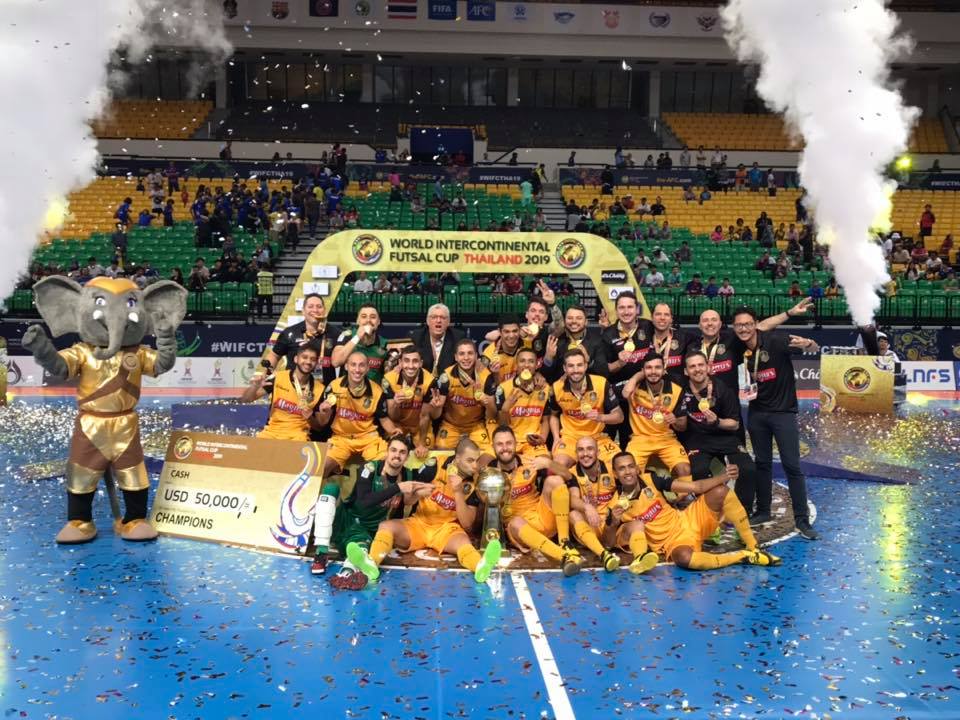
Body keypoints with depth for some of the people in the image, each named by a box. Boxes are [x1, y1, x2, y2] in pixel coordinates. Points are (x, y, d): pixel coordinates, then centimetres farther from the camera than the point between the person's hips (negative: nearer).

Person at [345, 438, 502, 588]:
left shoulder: (473, 485, -5)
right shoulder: (434, 468, -9)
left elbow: (467, 523, -10)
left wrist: (458, 493, -20)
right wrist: (418, 494, -26)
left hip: (447, 529, -1)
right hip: (419, 524, 1)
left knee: (463, 541, -36)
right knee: (386, 525, -26)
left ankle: (481, 567, -68)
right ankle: (371, 563, -54)